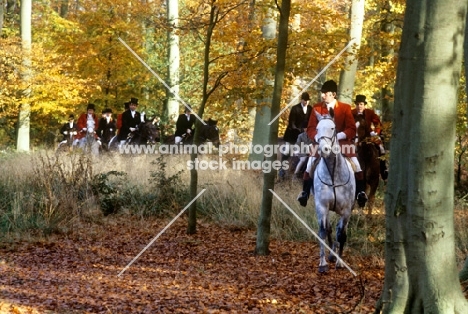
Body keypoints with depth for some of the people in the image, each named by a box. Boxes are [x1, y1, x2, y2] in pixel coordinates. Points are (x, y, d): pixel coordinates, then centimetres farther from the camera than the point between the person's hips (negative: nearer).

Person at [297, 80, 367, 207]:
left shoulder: (345, 108, -3)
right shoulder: (317, 108, 1)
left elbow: (352, 130, -6)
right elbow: (311, 129, 1)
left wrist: (338, 136, -22)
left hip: (342, 142, -1)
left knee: (355, 163, -15)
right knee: (311, 163, -16)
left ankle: (360, 192, -2)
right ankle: (305, 192, -5)